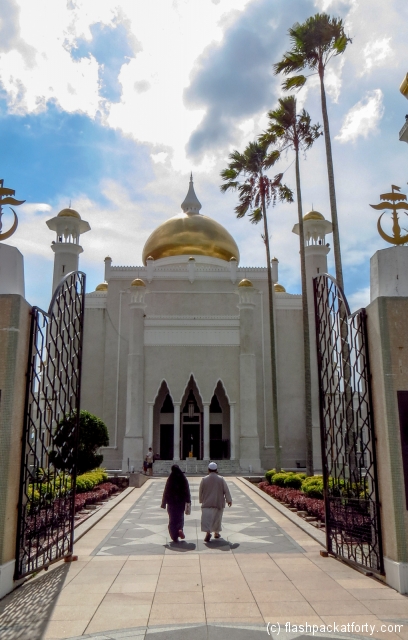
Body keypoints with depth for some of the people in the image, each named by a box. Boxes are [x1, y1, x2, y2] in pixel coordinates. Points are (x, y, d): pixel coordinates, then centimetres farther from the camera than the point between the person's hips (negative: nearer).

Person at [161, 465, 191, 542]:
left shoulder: (170, 479, -8)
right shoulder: (184, 479, -3)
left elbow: (166, 492, -7)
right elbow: (187, 491, -1)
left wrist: (164, 503, -1)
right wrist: (188, 502, 6)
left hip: (171, 502, -2)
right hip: (181, 502, 2)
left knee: (172, 519, 8)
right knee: (180, 517, 19)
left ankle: (174, 537, 4)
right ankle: (180, 529, -7)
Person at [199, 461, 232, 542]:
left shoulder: (204, 479, -3)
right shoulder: (221, 479, -3)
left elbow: (200, 491, 5)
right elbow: (226, 490, -1)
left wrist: (201, 500, 20)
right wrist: (229, 500, 8)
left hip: (207, 503, -1)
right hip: (218, 503, 2)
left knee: (207, 518, -6)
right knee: (217, 518, 17)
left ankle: (208, 532, -26)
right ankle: (216, 533, 26)